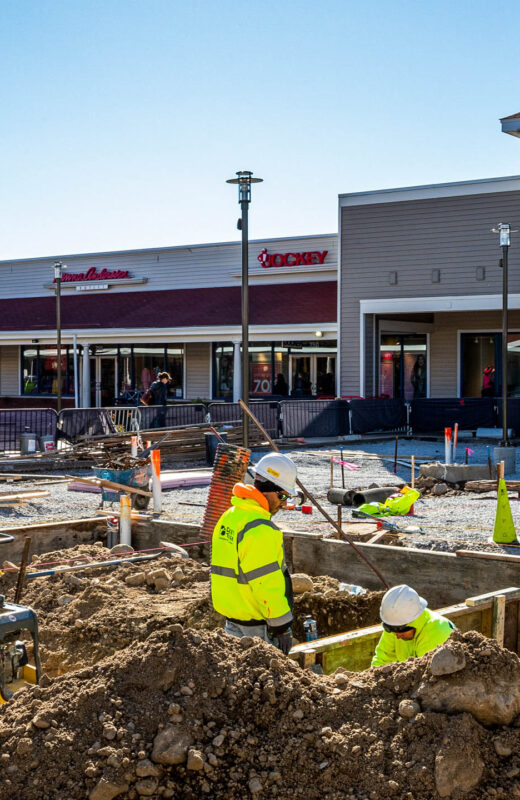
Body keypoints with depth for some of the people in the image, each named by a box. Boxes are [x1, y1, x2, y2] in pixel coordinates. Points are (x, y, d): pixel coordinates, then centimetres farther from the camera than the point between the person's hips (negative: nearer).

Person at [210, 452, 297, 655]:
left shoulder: (229, 517, 10)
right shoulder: (259, 529, -22)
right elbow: (267, 583, -23)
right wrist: (282, 627, -17)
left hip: (232, 616, 10)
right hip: (256, 626, -9)